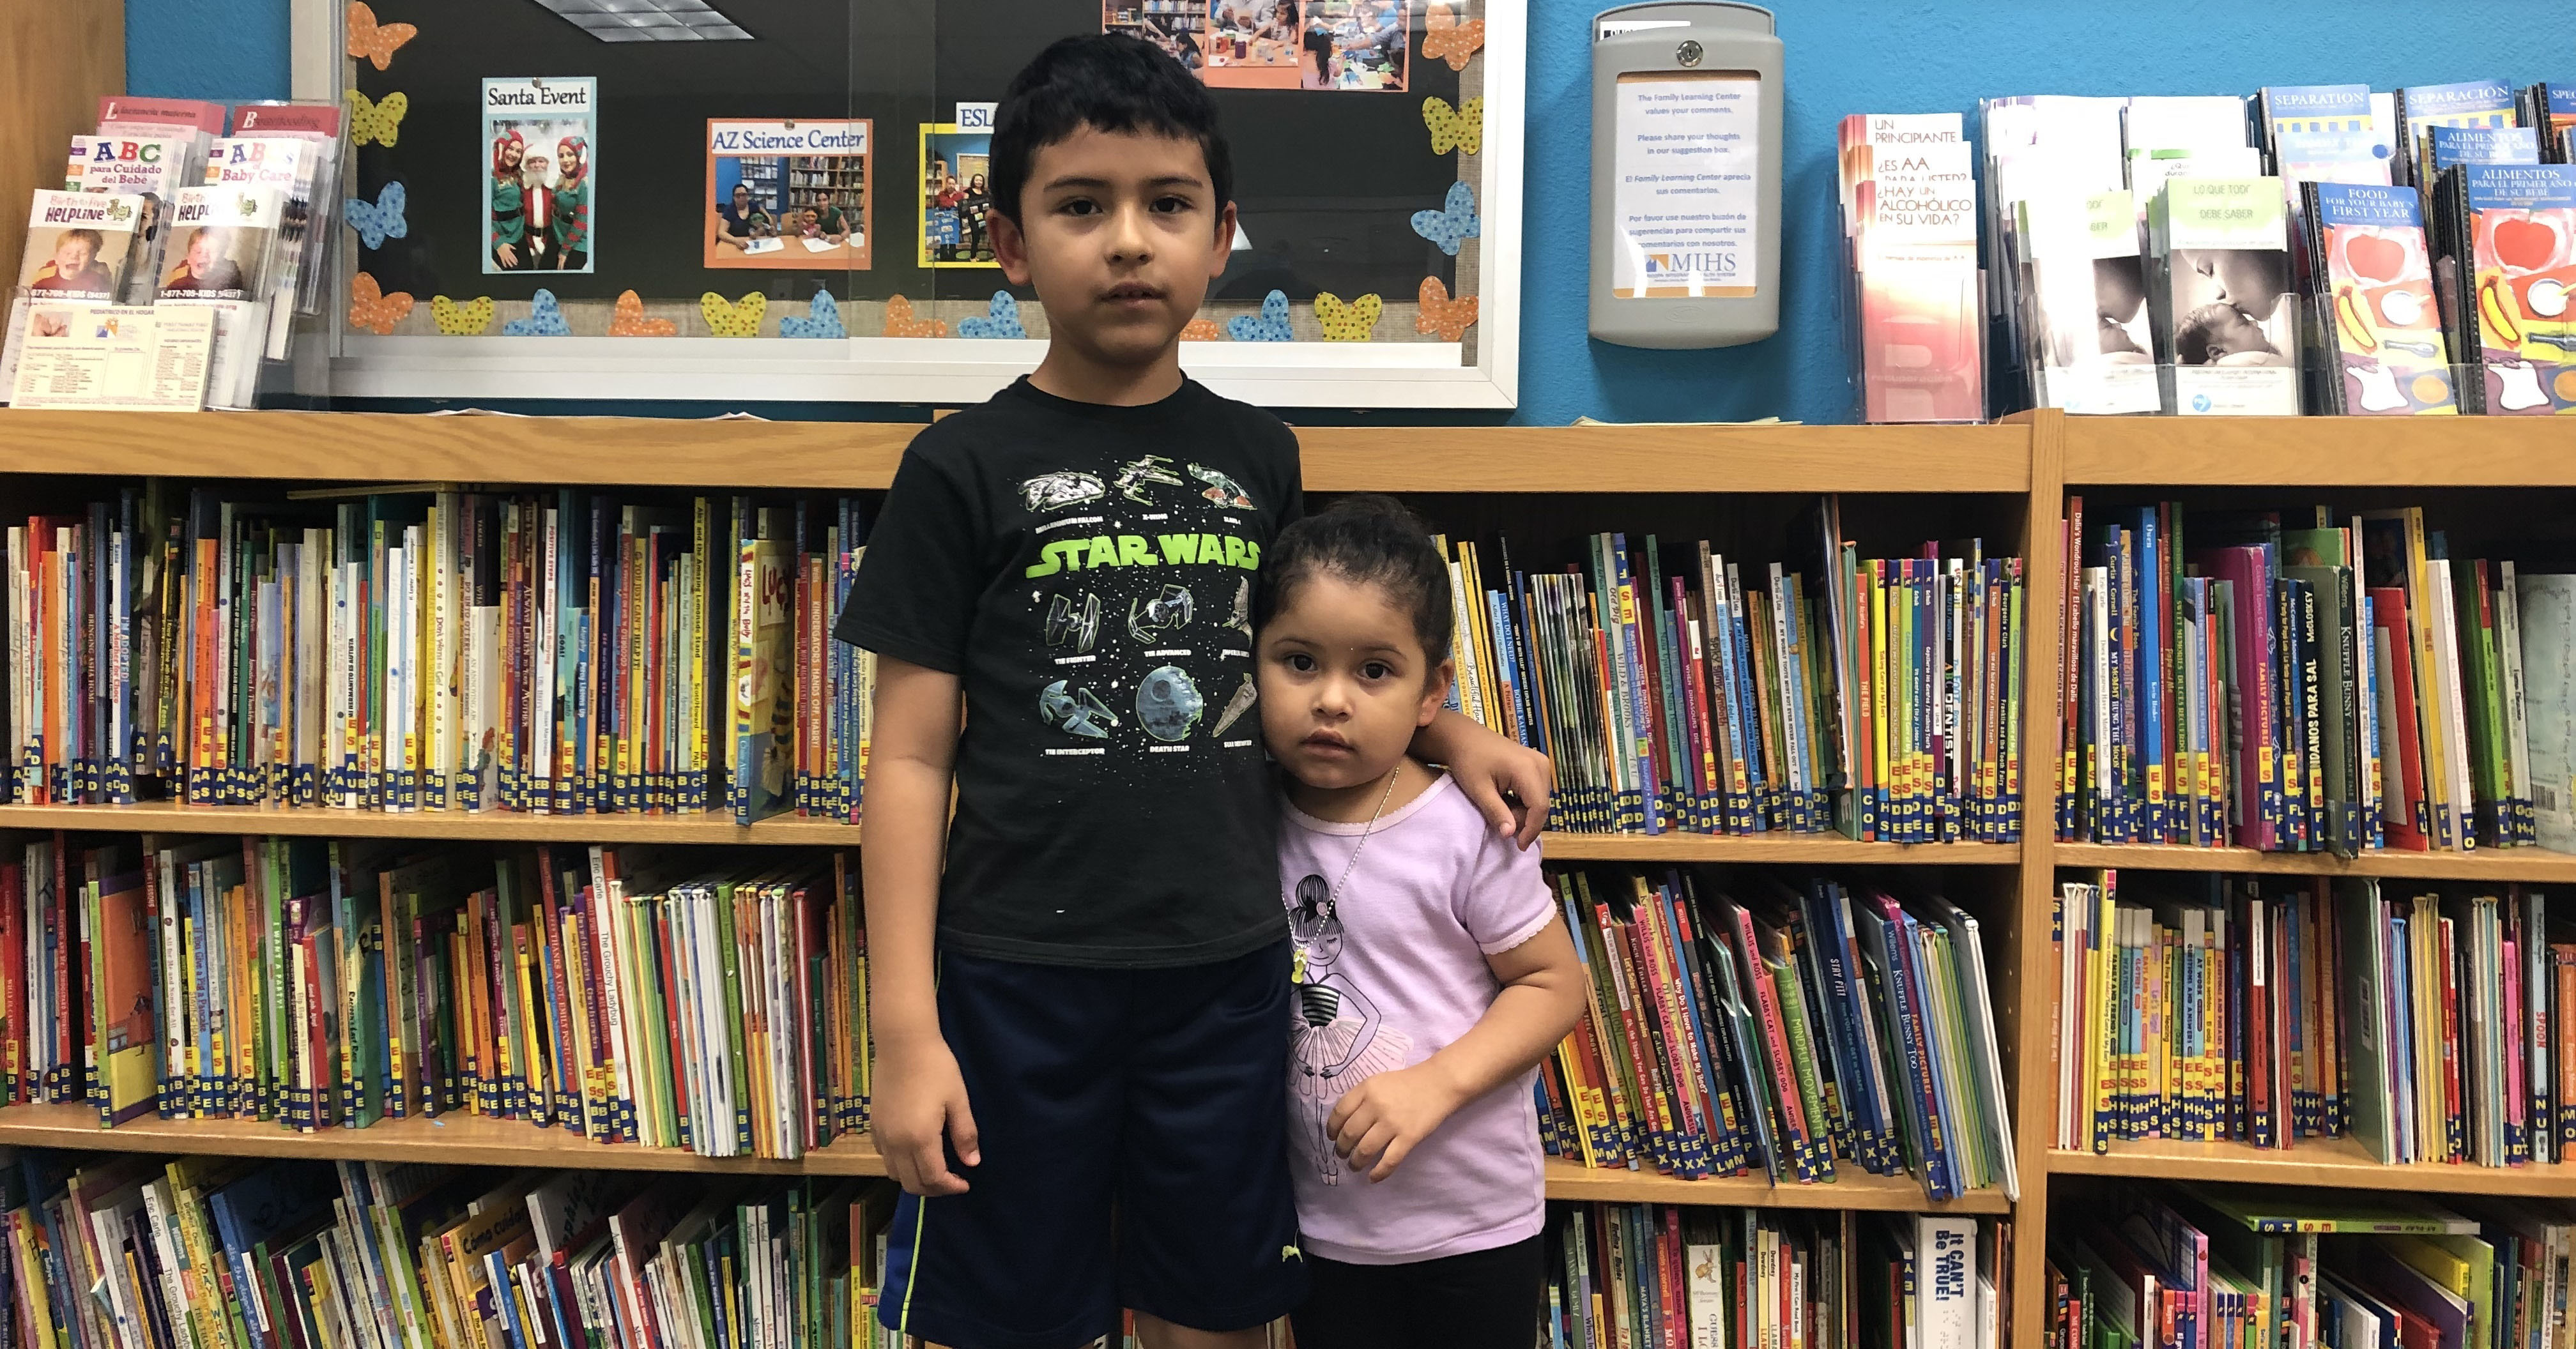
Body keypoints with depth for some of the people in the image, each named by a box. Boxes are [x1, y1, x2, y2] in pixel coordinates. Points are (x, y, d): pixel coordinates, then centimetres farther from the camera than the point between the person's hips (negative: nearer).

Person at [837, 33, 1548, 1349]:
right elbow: (911, 760, -5)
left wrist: (1444, 727, 4)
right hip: (1017, 980, -3)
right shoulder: (963, 467, -5)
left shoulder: (1258, 456, 6)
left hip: (1226, 974, 3)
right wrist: (904, 1030, -9)